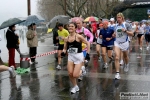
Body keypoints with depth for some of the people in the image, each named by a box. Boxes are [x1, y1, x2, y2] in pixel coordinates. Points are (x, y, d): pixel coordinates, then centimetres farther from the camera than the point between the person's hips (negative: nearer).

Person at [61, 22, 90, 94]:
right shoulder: (66, 38, 2)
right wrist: (63, 52, -11)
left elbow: (88, 44, -6)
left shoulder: (78, 36, -13)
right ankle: (75, 87, 23)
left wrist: (87, 54, -10)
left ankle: (81, 71, 27)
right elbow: (65, 48, 12)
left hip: (78, 56, -5)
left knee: (75, 75, -9)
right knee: (70, 74, -1)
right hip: (70, 56, 5)